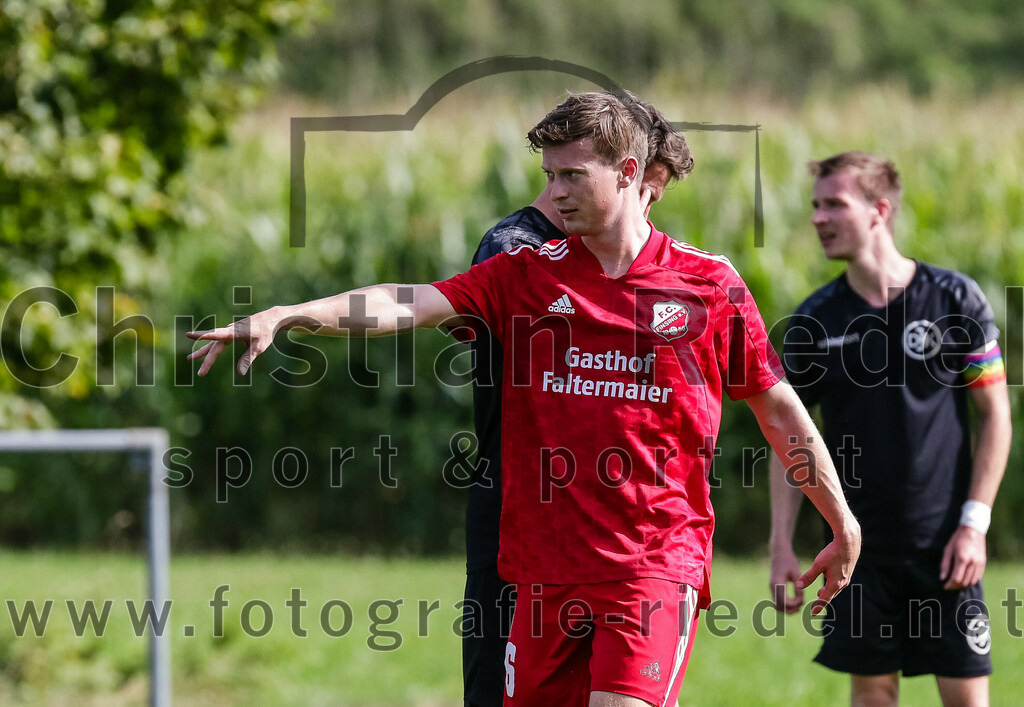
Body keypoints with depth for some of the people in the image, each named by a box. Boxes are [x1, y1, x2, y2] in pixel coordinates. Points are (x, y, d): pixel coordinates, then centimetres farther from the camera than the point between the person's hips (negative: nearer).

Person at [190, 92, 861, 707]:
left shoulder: (710, 283, 2)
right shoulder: (526, 274, 6)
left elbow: (778, 406, 12)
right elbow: (409, 303, -7)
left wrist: (843, 523, 18)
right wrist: (283, 316, -21)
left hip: (659, 559, -3)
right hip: (547, 564, 3)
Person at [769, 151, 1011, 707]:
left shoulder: (953, 298, -4)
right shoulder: (815, 319, 2)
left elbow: (995, 415, -1)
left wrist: (973, 524, -8)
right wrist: (781, 545, 0)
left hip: (944, 544, -2)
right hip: (860, 546, 2)